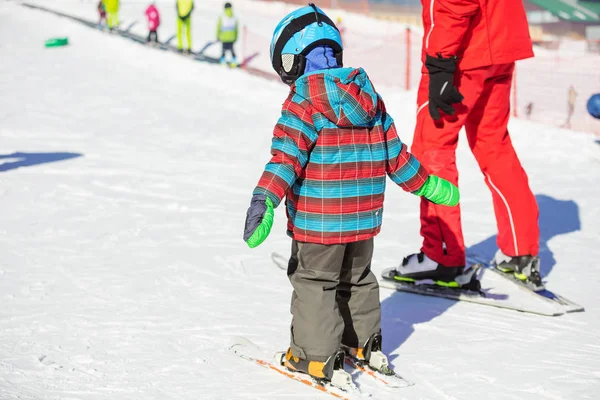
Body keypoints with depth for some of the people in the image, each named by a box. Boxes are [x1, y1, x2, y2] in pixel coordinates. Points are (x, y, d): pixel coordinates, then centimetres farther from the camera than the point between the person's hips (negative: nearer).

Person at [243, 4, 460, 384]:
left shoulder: (303, 103, -14)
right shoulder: (370, 97, 6)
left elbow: (287, 156, -25)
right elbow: (394, 153, 11)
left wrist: (264, 200, -32)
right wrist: (426, 184, 23)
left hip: (318, 222, -7)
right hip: (364, 218, 7)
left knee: (313, 281, 5)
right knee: (357, 278, 23)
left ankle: (317, 356, 8)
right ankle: (364, 342, 34)